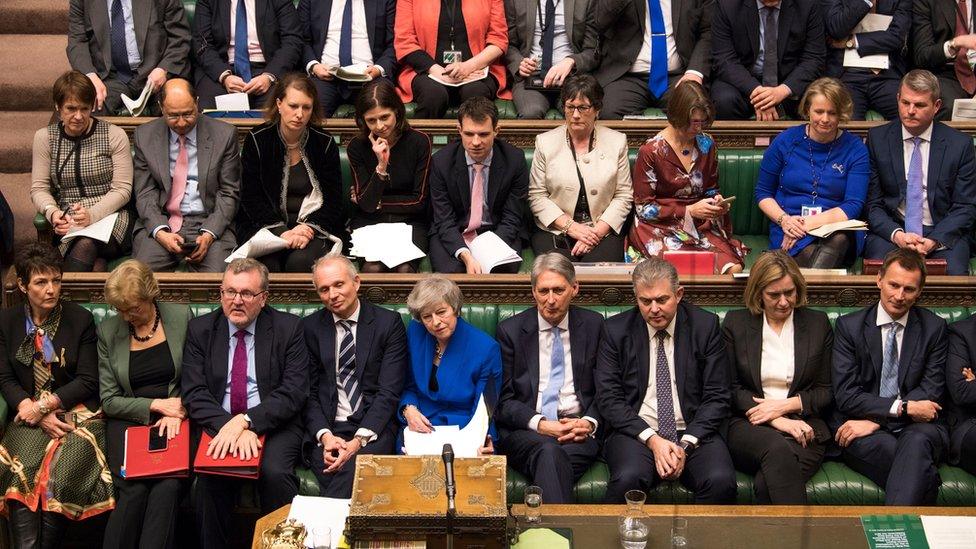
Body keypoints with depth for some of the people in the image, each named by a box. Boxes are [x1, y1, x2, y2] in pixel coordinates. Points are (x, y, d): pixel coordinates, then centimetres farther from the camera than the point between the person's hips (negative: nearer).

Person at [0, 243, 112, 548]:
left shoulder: (80, 319, 2)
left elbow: (88, 382, 0)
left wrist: (44, 404, -11)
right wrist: (36, 413, -12)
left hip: (77, 414, -2)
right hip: (30, 418, 2)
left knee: (57, 480, -27)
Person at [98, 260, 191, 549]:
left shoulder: (181, 317, 4)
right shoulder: (107, 331, 6)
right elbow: (109, 400, 6)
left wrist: (175, 412, -11)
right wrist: (155, 405, -8)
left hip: (175, 419, 0)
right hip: (128, 420, 1)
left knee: (169, 483, -30)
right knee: (135, 485, -28)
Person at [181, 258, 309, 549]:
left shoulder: (289, 328, 2)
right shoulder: (200, 329, 7)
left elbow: (293, 393, -8)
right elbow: (194, 394, -1)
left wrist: (245, 421, -21)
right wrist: (228, 426, -20)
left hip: (273, 425, -1)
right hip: (217, 427, 1)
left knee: (275, 472, -31)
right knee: (210, 475, -29)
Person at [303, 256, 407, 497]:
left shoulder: (388, 323, 4)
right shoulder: (310, 328, 12)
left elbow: (389, 392, -3)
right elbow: (309, 391, 9)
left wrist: (359, 440, -15)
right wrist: (325, 435, -10)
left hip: (373, 429, -1)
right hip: (326, 429, 1)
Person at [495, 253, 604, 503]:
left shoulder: (593, 325, 12)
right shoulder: (510, 330, 8)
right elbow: (503, 399, 5)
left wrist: (590, 422, -7)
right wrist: (539, 424, -13)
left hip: (578, 430, 1)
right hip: (526, 430, -1)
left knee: (551, 460, -35)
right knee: (549, 452, -37)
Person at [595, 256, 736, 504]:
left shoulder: (705, 326, 5)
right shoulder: (616, 330, 5)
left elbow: (717, 397, 3)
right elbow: (609, 397, -1)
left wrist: (686, 445, -11)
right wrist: (652, 440, -14)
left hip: (694, 433, 1)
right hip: (636, 433, -1)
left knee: (721, 481, -29)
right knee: (628, 479, -33)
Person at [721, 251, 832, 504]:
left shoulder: (818, 324, 14)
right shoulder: (735, 323, 12)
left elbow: (827, 391, 13)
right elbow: (731, 388, 5)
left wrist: (785, 405, -5)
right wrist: (777, 421, -8)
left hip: (803, 427, 0)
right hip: (749, 426, 0)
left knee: (766, 483, -33)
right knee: (777, 447, -38)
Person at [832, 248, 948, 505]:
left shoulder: (934, 327, 9)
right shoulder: (849, 326, 6)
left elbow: (931, 391, 0)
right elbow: (845, 395, -2)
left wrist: (874, 421, -12)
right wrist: (902, 407, -14)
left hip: (915, 428, 1)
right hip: (859, 429, -1)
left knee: (917, 441, -37)